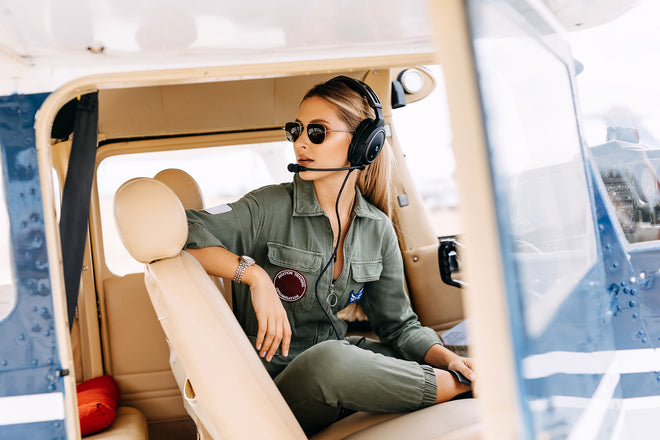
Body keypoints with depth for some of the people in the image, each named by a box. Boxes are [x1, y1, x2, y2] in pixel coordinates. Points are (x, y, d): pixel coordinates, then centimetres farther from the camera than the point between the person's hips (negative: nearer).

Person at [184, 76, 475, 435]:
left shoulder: (378, 229, 3)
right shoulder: (271, 209, -11)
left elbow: (398, 323, 6)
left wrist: (449, 359, -12)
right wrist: (254, 274, -29)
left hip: (341, 364, 4)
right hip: (277, 383, -3)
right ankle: (459, 388, -19)